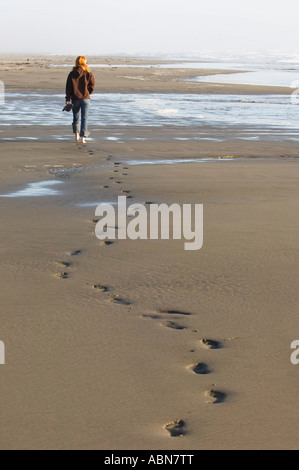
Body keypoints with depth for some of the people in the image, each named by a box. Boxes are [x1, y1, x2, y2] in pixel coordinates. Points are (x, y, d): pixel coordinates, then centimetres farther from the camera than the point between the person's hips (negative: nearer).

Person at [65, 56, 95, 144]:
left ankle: (76, 134, 22)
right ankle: (83, 137, -7)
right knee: (84, 118, 0)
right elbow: (92, 87, -2)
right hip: (85, 99, -1)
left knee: (76, 117, 18)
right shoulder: (89, 74, -5)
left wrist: (67, 99, 0)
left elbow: (68, 87, -2)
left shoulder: (72, 74, -1)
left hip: (75, 99, 1)